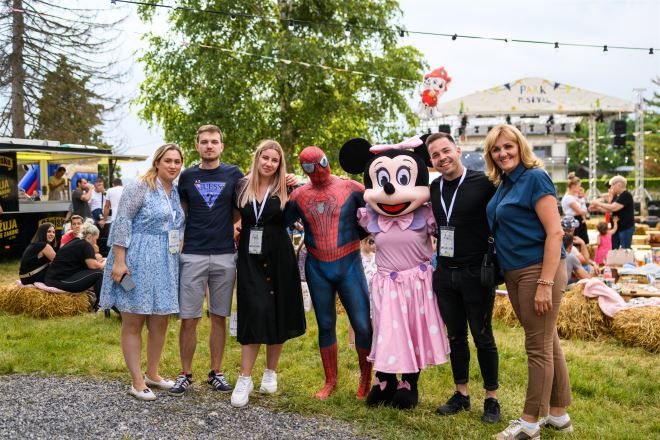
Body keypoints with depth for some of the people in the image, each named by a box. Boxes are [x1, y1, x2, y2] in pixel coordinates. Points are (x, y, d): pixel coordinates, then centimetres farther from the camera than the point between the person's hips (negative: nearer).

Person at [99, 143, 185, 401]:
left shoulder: (176, 192, 12)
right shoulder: (141, 187, -9)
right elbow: (122, 222, -14)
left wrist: (177, 260, 17)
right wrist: (118, 260, -19)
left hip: (165, 264, 7)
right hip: (137, 263, -7)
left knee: (160, 322, 11)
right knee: (133, 323, 2)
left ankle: (152, 374, 26)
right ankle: (137, 382, 8)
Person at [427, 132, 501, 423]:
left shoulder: (483, 183, -11)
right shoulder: (433, 189, 6)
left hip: (476, 274, -5)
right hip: (444, 275, 5)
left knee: (482, 337, 4)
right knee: (455, 336, 13)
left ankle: (491, 399, 17)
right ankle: (461, 394, 25)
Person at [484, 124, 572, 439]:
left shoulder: (534, 178, -11)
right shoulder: (502, 184, 13)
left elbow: (555, 232, -17)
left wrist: (545, 283, -22)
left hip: (538, 270, -9)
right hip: (514, 273, 9)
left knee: (539, 347, -1)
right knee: (548, 343, 15)